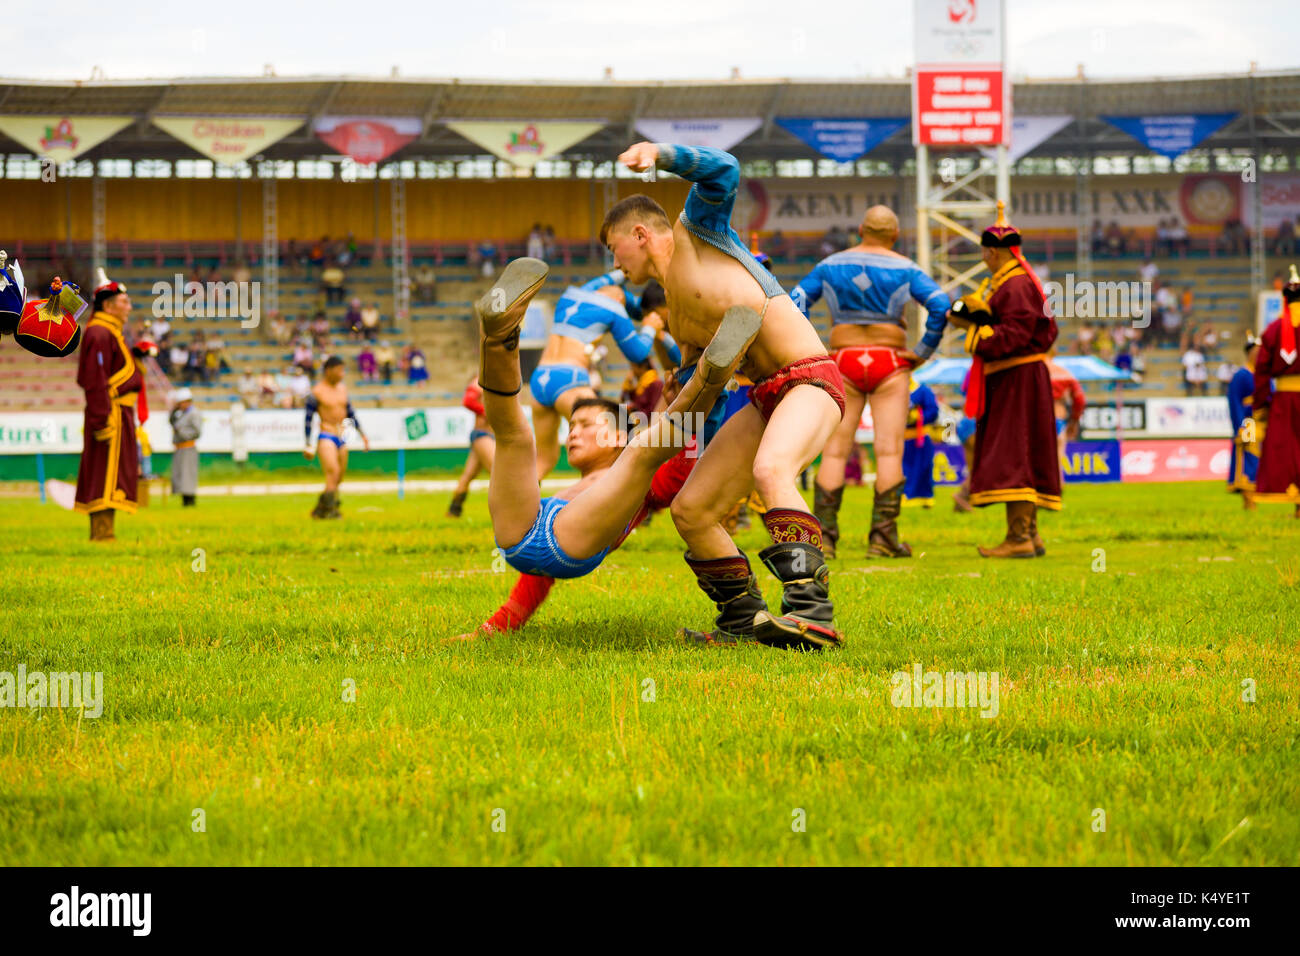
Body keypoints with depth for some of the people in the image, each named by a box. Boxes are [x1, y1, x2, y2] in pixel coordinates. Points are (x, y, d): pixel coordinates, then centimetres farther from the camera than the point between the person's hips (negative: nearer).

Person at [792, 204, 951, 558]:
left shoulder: (830, 266, 7)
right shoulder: (903, 269, 0)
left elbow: (795, 302, 2)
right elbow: (940, 305, -10)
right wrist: (924, 350, -2)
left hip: (843, 360, 2)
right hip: (890, 363, -2)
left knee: (834, 451, 2)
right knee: (889, 450, -2)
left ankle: (823, 535, -6)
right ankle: (883, 536, -9)